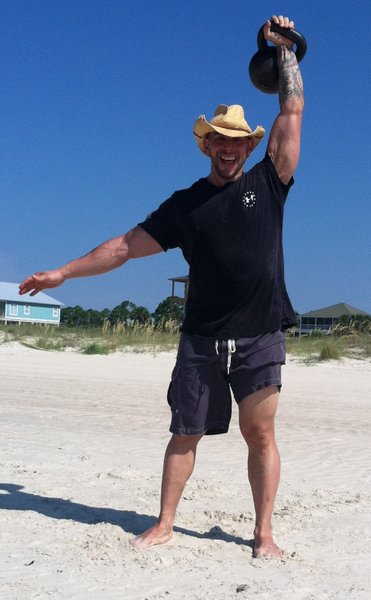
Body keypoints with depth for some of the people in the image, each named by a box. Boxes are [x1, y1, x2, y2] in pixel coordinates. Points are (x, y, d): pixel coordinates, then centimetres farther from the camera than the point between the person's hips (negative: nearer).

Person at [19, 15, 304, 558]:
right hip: (201, 337, 2)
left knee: (260, 434, -1)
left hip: (260, 336, -1)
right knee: (185, 433, 5)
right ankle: (164, 524, 16)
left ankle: (263, 533, 8)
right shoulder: (186, 205, 8)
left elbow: (292, 112, 5)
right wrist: (65, 272, 4)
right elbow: (127, 246, 7)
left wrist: (285, 49, 10)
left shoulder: (267, 184, 6)